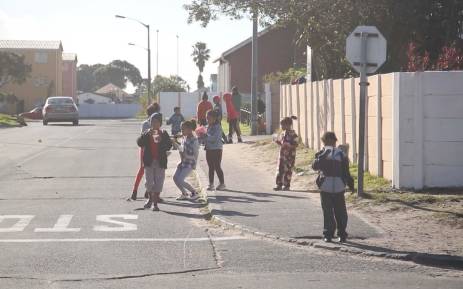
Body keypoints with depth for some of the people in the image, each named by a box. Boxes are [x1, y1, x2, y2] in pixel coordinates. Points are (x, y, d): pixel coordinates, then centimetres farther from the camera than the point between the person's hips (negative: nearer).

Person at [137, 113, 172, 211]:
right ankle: (150, 199, 23)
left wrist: (161, 140, -20)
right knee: (149, 182, -1)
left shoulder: (164, 134, 6)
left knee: (158, 182, -2)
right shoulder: (146, 133, 6)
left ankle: (155, 203, 6)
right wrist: (147, 134, -21)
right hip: (149, 162, 0)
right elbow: (139, 142, -10)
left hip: (160, 162, 0)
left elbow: (169, 145, -4)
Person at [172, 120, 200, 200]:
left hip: (190, 164, -8)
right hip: (183, 162, 8)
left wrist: (185, 155, -23)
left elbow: (195, 156, -16)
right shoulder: (184, 138, 4)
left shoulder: (194, 140, -19)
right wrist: (174, 143, 11)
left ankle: (194, 192, 5)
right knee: (175, 178, 3)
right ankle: (184, 194, 21)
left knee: (180, 180, -12)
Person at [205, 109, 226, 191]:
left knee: (217, 166, -4)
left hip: (216, 149, -8)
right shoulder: (209, 127, 12)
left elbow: (215, 138, -23)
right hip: (209, 149, 8)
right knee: (211, 167, 11)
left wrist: (205, 136, -22)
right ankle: (211, 184, 16)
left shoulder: (218, 127, -13)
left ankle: (222, 184, 6)